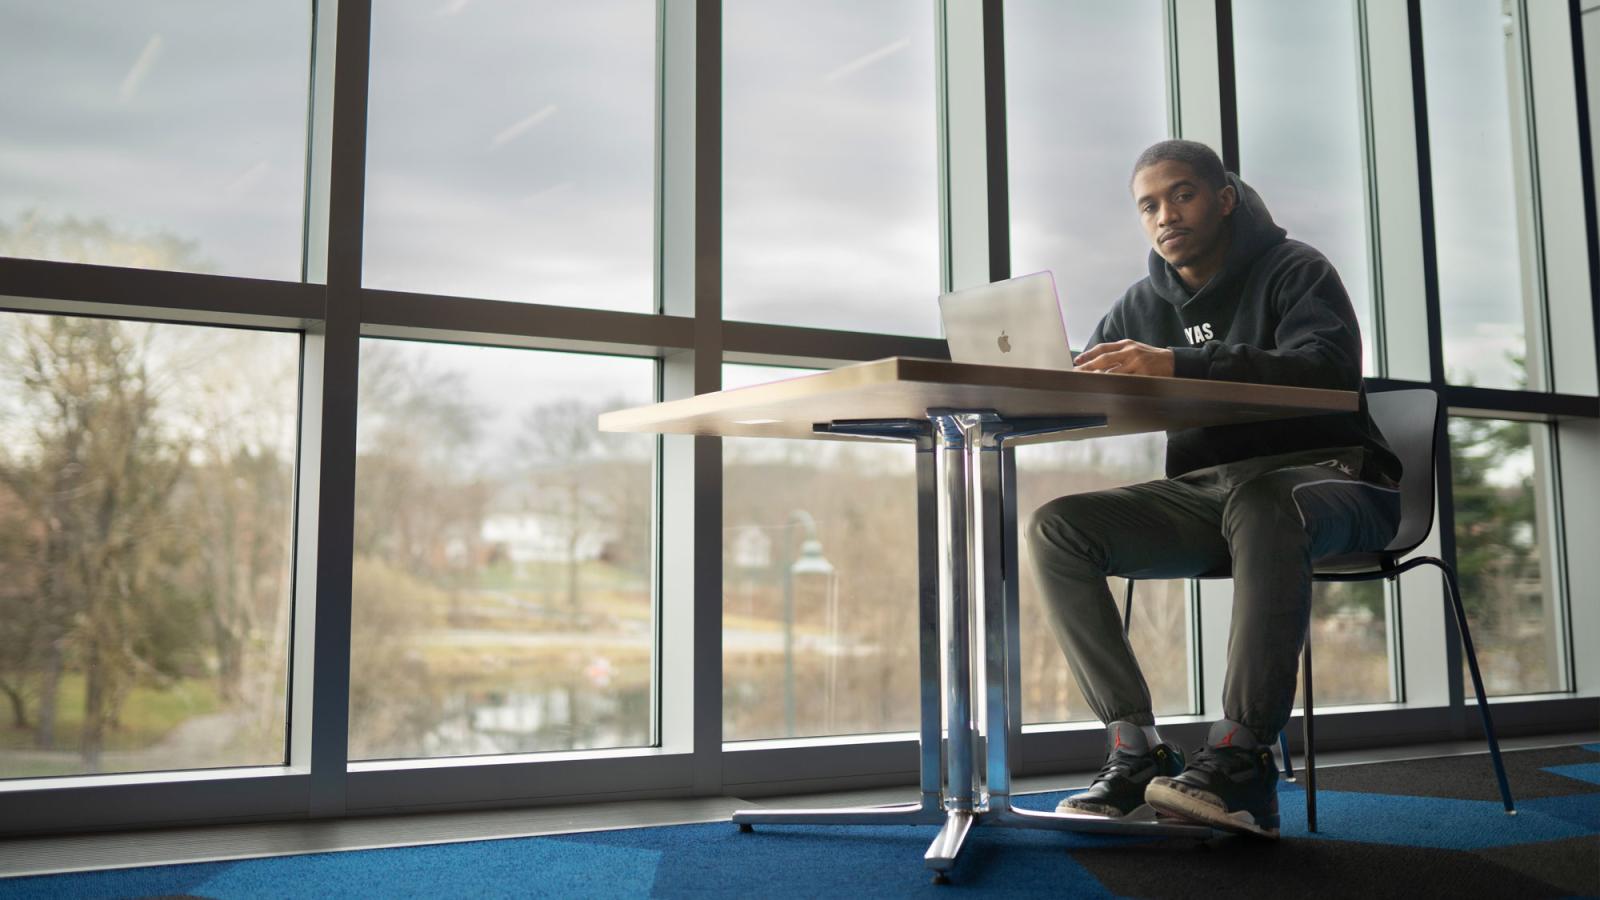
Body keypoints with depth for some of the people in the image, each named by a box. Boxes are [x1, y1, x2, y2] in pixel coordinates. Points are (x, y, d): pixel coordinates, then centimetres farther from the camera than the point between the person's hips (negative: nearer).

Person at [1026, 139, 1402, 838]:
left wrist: (1179, 365, -33)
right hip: (1206, 494, 5)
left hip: (1326, 477, -5)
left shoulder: (1295, 271, -1)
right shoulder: (1143, 306, 15)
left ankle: (1241, 758, -39)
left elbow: (1329, 369, -21)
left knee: (1260, 505, -41)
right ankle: (1135, 748, -23)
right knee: (1056, 527, -17)